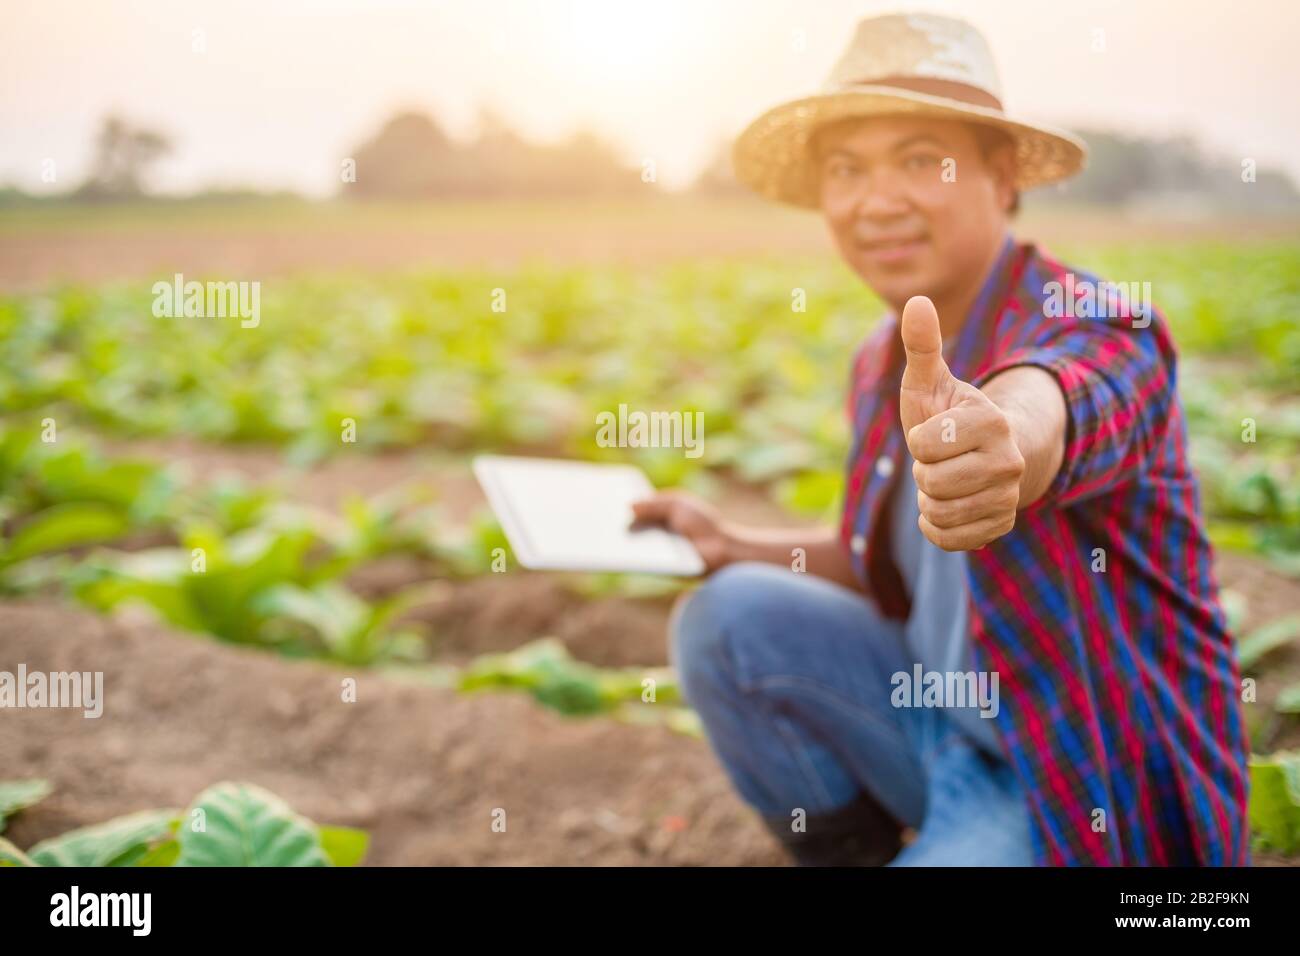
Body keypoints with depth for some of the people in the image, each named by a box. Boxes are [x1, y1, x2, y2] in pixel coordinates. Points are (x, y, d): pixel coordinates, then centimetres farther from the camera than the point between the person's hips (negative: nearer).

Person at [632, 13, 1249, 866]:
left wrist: (1004, 430, -71)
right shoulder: (879, 365, 3)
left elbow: (1041, 407, -47)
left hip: (1090, 789, -7)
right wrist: (735, 546, 3)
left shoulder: (1101, 331, -20)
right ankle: (848, 852, 11)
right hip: (935, 718, 7)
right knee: (726, 616, -10)